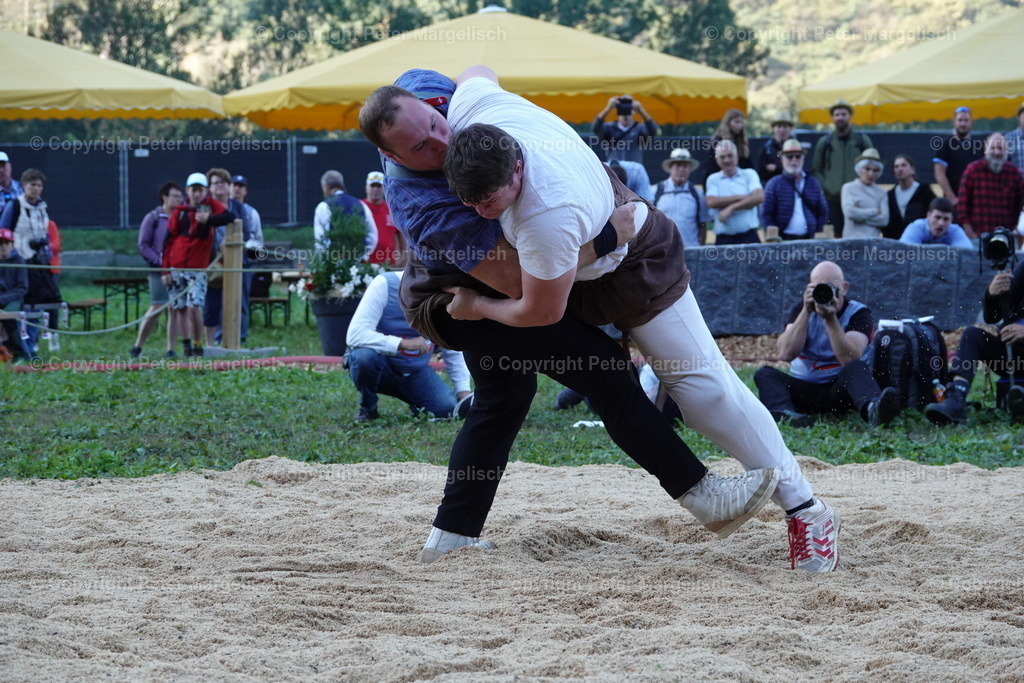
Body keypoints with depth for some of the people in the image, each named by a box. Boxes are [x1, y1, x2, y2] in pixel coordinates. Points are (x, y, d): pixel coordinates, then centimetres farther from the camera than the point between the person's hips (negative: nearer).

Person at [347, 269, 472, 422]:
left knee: (448, 407, -20)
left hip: (415, 372, 3)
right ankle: (367, 408, -7)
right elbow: (355, 335, -32)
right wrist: (403, 344, -38)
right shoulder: (384, 285, -21)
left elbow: (453, 352, 5)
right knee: (365, 355, -37)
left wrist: (463, 390, -5)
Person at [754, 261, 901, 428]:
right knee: (765, 374, -21)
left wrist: (830, 319, -26)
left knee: (856, 368, -32)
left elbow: (849, 359, -20)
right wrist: (806, 312, -17)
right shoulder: (801, 310, 5)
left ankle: (873, 410, -66)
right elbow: (786, 354, -12)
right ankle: (785, 414, -54)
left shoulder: (858, 313, -3)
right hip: (803, 390, 3)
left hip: (839, 388, -3)